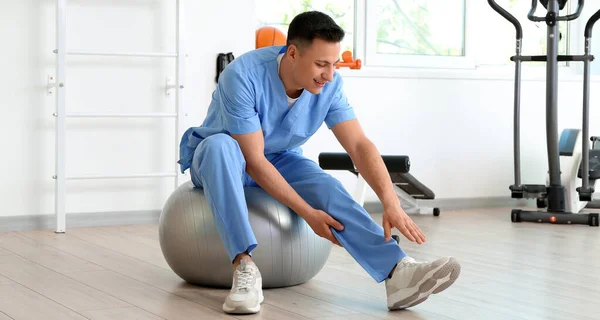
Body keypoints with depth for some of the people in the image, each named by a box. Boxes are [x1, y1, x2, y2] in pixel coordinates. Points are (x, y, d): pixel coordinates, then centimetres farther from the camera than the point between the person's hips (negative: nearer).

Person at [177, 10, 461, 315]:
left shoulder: (329, 85, -19)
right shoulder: (244, 76, -34)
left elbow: (359, 145, -23)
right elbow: (254, 161, -32)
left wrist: (391, 203, -37)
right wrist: (308, 213, -33)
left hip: (280, 159, 4)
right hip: (221, 157, -3)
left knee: (327, 187, -27)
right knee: (220, 145, -40)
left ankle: (398, 272, -44)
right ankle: (244, 266, -44)